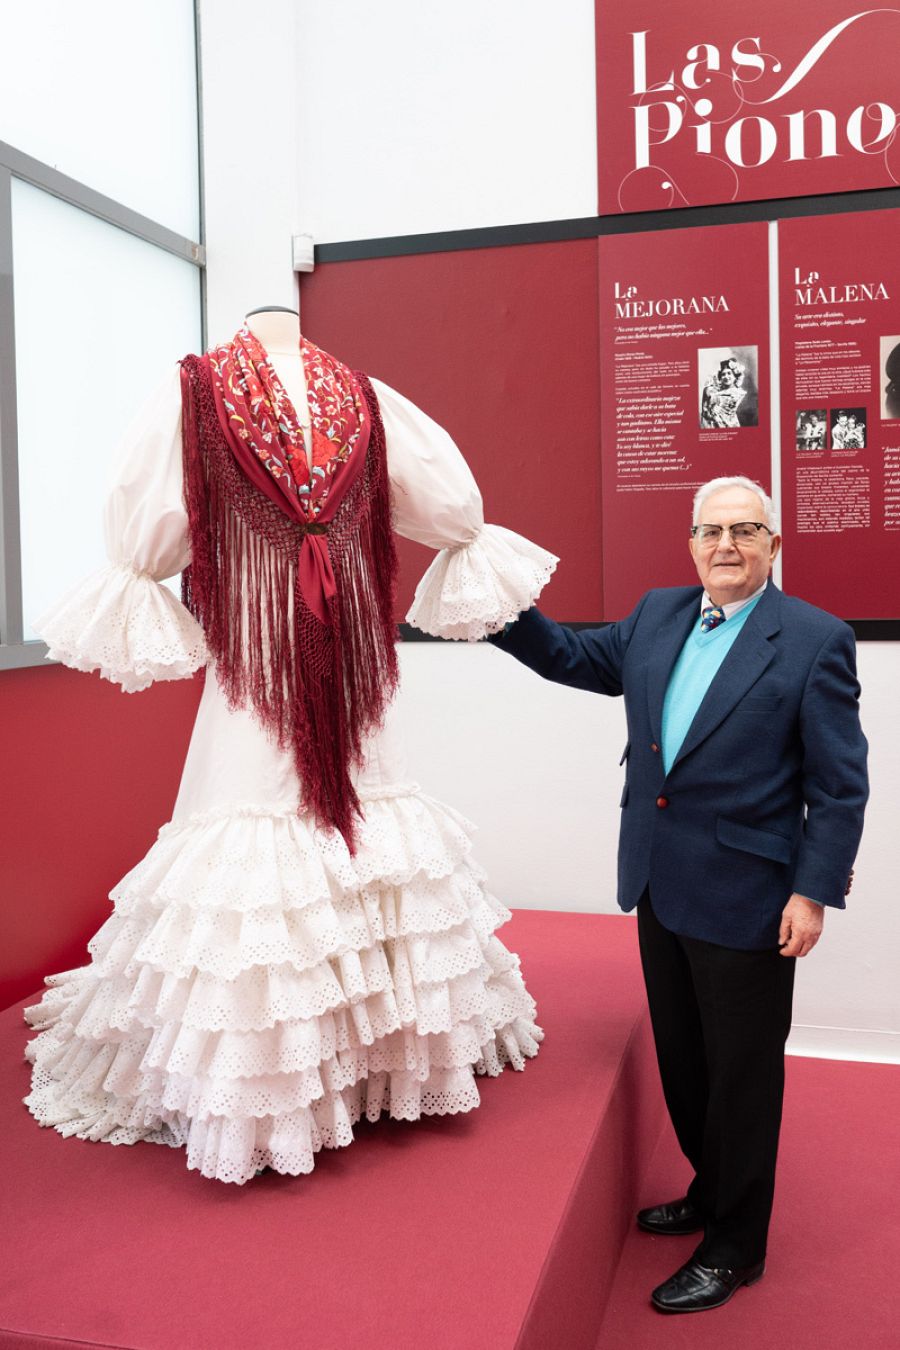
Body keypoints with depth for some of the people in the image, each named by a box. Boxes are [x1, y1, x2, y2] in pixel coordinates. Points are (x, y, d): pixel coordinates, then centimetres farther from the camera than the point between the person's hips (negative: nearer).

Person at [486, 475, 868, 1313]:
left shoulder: (814, 640, -11)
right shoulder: (657, 616, 5)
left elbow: (840, 787, -11)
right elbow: (573, 656, 15)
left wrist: (814, 892, -15)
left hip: (744, 899, -5)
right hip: (661, 888, 6)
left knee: (741, 1075, 11)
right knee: (682, 1060, 21)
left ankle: (734, 1247, 32)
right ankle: (709, 1191, 45)